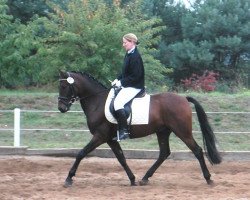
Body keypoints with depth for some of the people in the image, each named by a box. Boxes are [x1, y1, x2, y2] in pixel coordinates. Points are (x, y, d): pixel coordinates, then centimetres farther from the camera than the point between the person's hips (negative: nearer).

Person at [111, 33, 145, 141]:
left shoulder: (135, 56, -18)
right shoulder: (128, 55, 12)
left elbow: (135, 76, -21)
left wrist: (121, 82, -16)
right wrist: (118, 79, 6)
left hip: (134, 87, -11)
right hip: (126, 85, 11)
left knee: (118, 103, -27)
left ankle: (124, 131, -27)